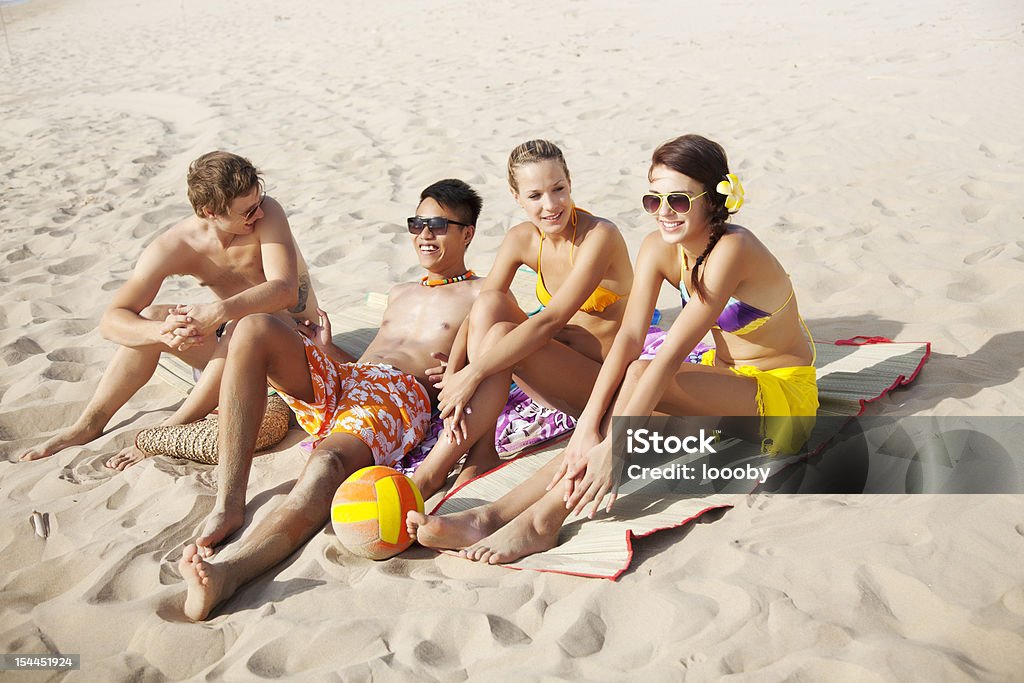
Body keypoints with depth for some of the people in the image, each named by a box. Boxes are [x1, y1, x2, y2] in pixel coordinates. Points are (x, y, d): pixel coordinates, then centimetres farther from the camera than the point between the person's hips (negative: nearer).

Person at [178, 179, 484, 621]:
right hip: (338, 383, 6)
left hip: (403, 397, -6)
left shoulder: (481, 294, 17)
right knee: (254, 327, -21)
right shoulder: (401, 293, 37)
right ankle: (228, 503, -30)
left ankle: (231, 570, -64)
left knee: (329, 461, -39)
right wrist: (326, 351, 15)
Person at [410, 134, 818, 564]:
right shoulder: (659, 248, -5)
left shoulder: (730, 250, -26)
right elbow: (629, 337, -18)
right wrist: (588, 426, -31)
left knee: (638, 376, -30)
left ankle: (544, 519, -32)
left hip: (784, 397, -6)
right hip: (726, 381, 6)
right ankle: (494, 516, -29)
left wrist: (613, 447, -37)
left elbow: (671, 355, -34)